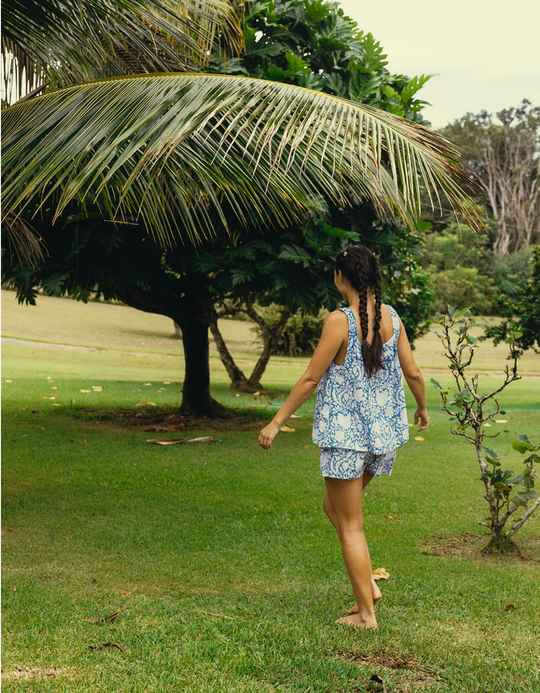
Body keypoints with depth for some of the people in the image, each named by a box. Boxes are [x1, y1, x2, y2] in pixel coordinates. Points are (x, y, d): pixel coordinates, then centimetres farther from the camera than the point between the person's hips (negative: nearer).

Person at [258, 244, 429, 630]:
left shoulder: (340, 321, -15)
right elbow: (413, 373, 7)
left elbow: (311, 379, -13)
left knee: (350, 525, 5)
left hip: (346, 432, -7)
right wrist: (423, 409, 27)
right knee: (334, 507, 24)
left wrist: (277, 422, -5)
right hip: (384, 430, 7)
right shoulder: (391, 317, 2)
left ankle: (366, 613, 11)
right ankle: (367, 586, 19)